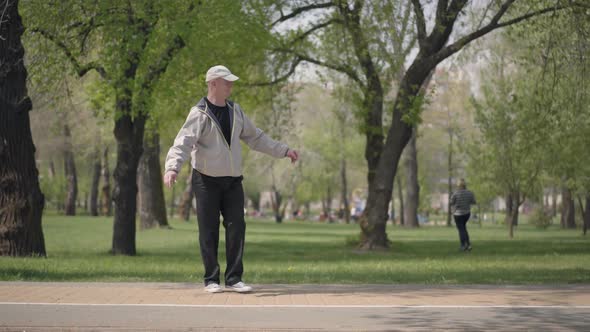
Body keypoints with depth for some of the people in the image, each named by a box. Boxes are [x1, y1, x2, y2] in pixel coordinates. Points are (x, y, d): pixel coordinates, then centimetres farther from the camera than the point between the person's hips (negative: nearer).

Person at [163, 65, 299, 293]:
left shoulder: (235, 111, 9)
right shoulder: (199, 114, -12)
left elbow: (255, 137, 19)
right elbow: (183, 143, -24)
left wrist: (283, 150, 17)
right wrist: (172, 167, -41)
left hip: (232, 180, 5)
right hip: (206, 180, -5)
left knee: (236, 228, 0)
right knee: (209, 231, -1)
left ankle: (233, 278, 6)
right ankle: (211, 280, 8)